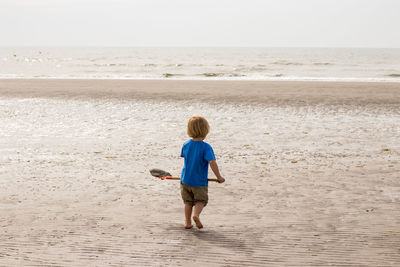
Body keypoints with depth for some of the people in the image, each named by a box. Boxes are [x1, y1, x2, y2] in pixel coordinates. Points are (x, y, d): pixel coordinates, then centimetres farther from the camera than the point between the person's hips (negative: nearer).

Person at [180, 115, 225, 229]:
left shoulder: (186, 145, -3)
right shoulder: (206, 147, -19)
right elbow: (212, 162, -25)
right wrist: (219, 177, -16)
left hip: (186, 180, 4)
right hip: (200, 182, -4)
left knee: (188, 201, 20)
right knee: (201, 200, 14)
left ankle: (187, 222, 19)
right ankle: (196, 214, -12)